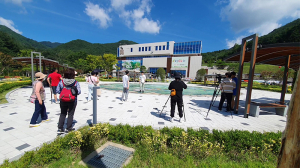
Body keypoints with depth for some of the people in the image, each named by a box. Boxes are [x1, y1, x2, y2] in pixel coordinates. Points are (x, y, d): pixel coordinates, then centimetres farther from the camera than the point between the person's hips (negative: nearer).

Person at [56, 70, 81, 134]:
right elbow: (79, 92, -15)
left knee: (62, 114, 16)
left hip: (63, 101, 2)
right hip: (72, 101, -2)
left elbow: (57, 90, -2)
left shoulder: (61, 82, -5)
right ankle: (68, 128, 20)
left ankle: (60, 129, 18)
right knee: (70, 114, 11)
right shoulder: (76, 82, -12)